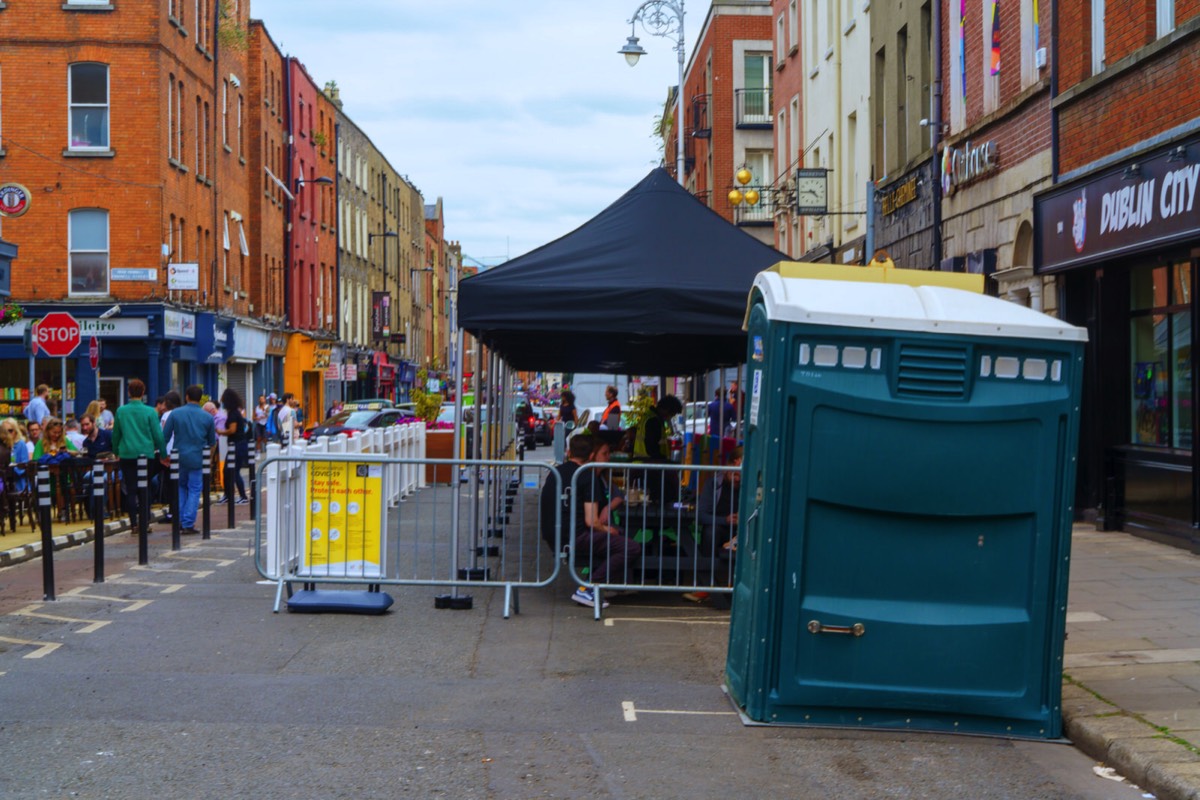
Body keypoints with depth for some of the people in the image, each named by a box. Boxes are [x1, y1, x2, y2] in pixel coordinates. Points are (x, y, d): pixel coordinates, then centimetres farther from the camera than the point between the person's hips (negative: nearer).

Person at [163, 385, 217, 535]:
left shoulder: (175, 414, -4)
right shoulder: (207, 417, -2)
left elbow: (165, 436, -1)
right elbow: (212, 442, 9)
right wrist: (208, 449, 31)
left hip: (179, 457, 1)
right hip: (197, 458, -1)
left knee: (181, 487, 19)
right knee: (194, 490, 5)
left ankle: (180, 520, 15)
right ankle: (188, 524, 0)